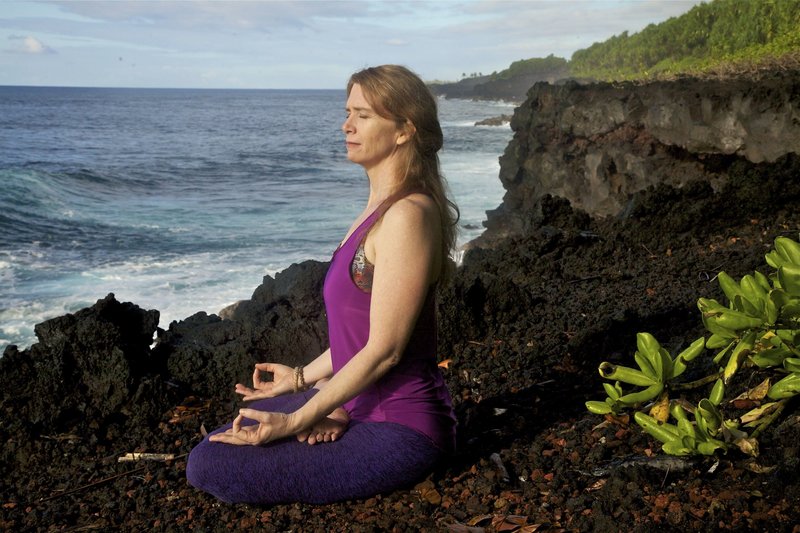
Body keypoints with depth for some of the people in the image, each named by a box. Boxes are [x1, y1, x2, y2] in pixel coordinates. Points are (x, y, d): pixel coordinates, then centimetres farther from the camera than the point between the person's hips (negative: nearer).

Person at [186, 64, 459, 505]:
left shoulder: (408, 215, -23)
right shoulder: (382, 206, 8)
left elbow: (384, 349, -22)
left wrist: (296, 421, -17)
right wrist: (302, 378, 20)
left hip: (399, 428, -10)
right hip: (362, 401, 10)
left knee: (210, 468, -13)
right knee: (215, 442, 19)